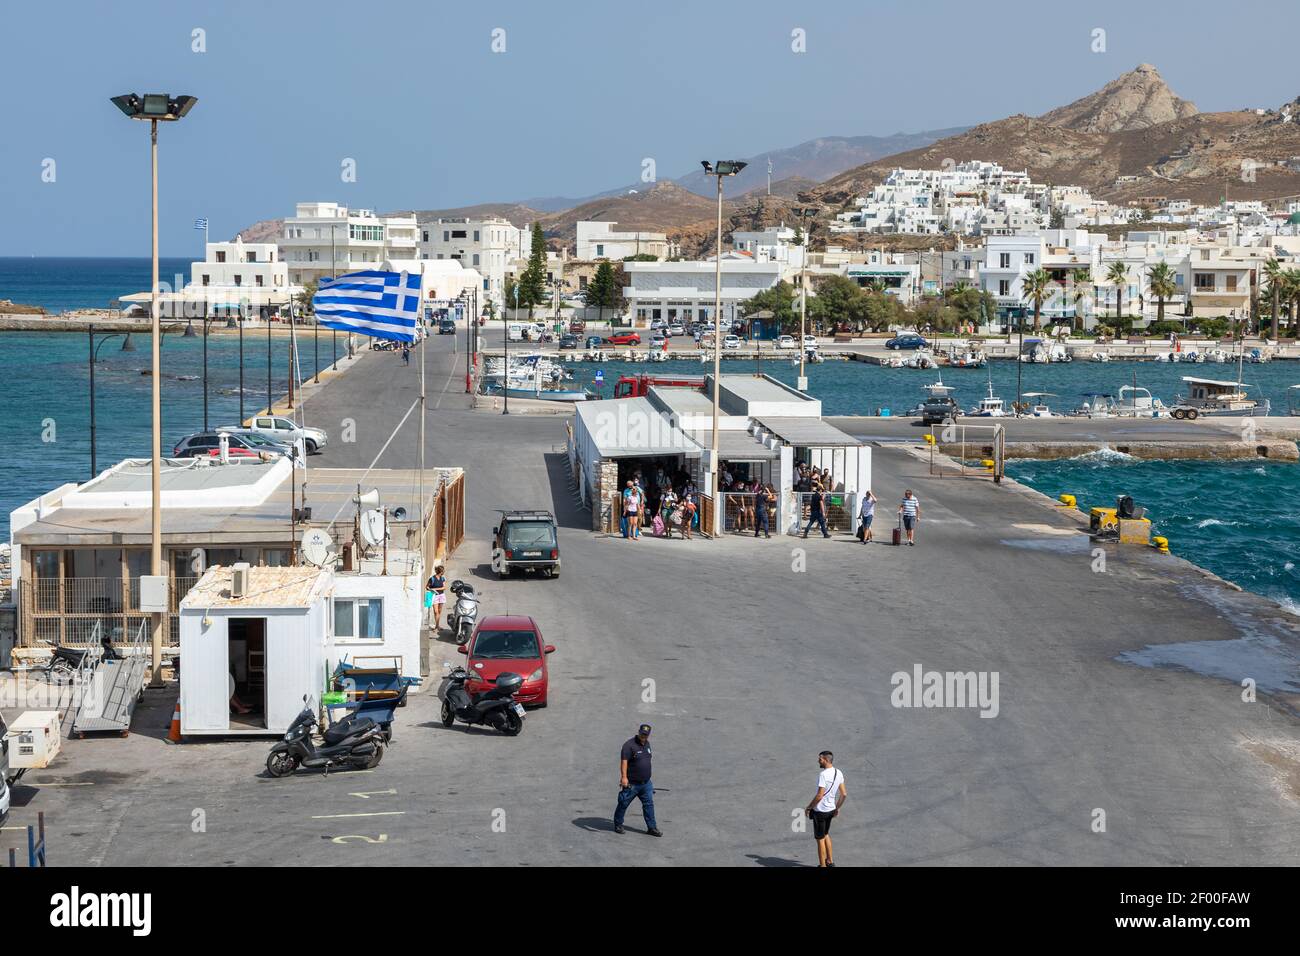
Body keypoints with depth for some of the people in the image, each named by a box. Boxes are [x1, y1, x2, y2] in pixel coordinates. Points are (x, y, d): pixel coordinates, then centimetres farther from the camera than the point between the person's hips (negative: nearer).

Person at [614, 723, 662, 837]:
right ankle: (618, 825, 21)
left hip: (646, 784, 7)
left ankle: (651, 828, 9)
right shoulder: (629, 745, -16)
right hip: (631, 784, -7)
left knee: (649, 804, 4)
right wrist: (624, 777, -32)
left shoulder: (647, 744, 10)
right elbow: (624, 761, -23)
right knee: (623, 804, 7)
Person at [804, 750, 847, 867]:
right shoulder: (838, 773, 2)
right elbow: (844, 794, 6)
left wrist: (808, 807, -13)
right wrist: (837, 808, 18)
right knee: (826, 835, 27)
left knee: (820, 839, 5)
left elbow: (819, 796, -25)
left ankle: (822, 865, 12)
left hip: (820, 811, -8)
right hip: (831, 809, 8)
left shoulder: (823, 774, -23)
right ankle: (830, 861, 32)